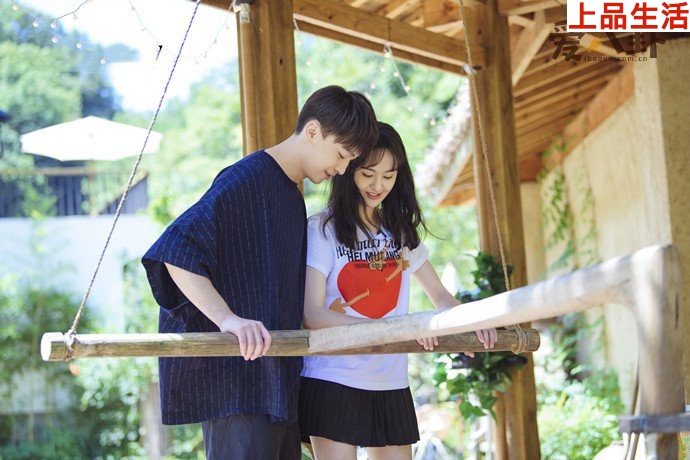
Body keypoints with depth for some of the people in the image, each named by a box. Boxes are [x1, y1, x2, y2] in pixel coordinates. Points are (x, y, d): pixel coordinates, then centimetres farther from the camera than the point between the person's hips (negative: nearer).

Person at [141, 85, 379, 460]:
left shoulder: (292, 195, 20)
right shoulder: (246, 179, -11)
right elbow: (175, 249, -22)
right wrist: (227, 318, -31)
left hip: (277, 382, 10)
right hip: (235, 378, -10)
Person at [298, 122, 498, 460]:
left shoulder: (401, 231, 11)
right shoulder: (323, 229, -6)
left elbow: (439, 296, 15)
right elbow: (313, 315, -13)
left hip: (391, 385, 5)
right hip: (334, 381, -5)